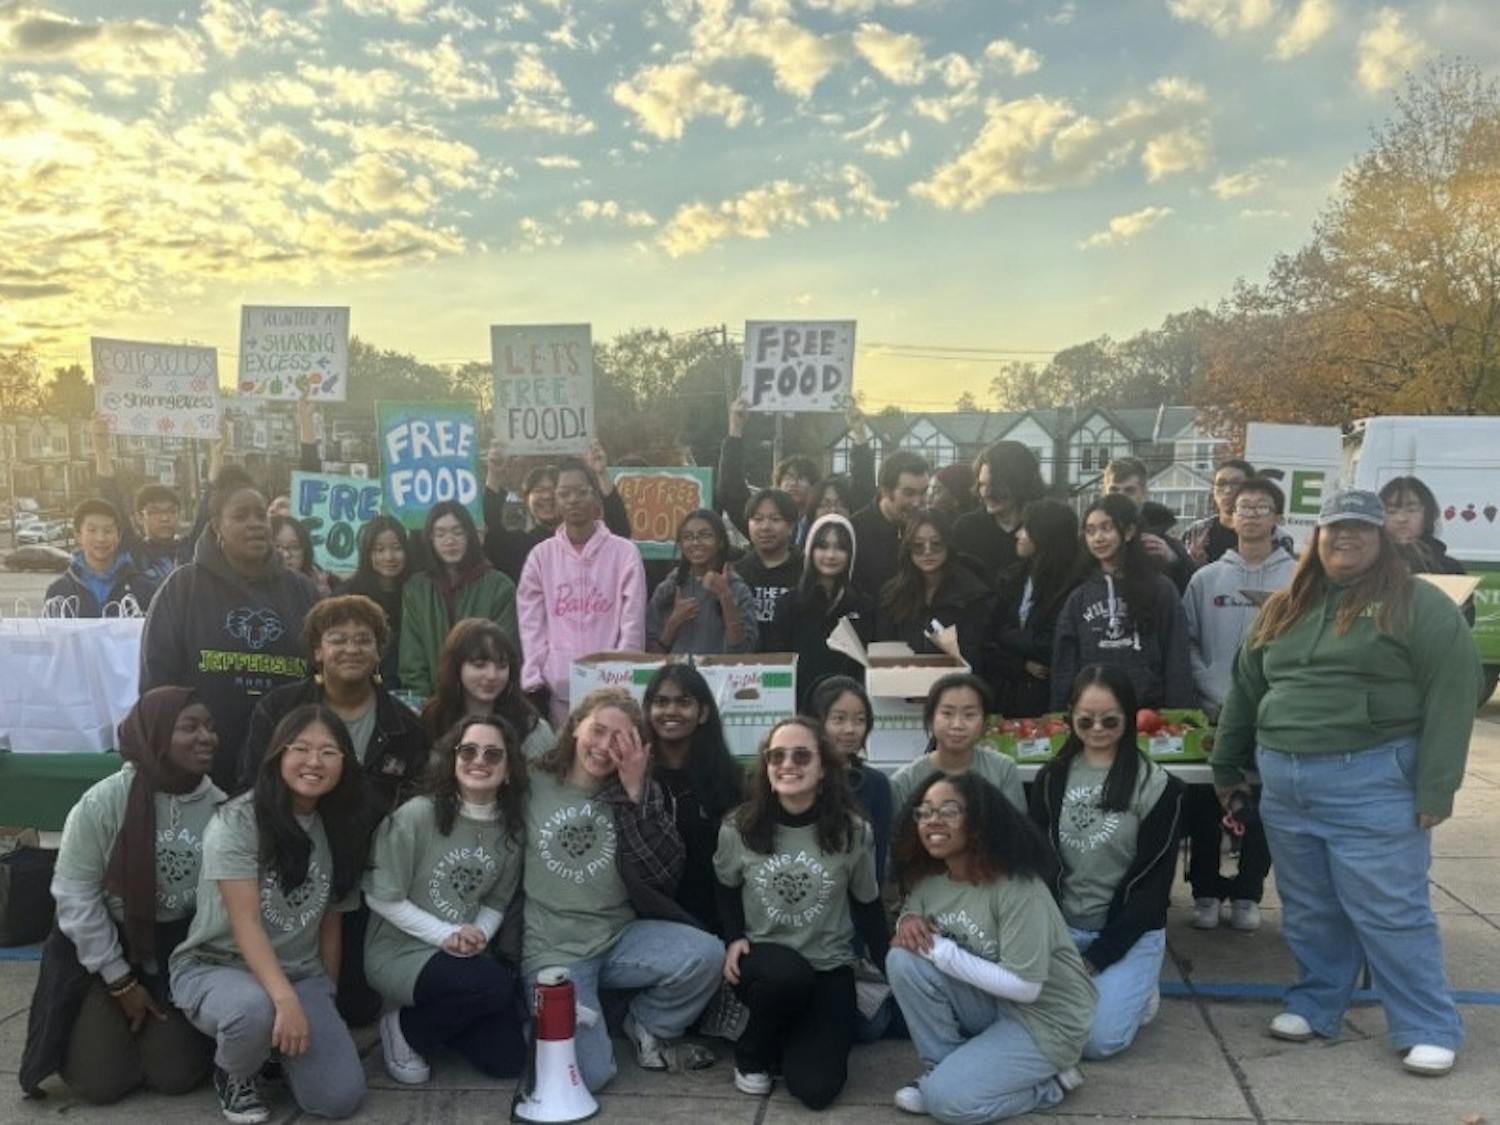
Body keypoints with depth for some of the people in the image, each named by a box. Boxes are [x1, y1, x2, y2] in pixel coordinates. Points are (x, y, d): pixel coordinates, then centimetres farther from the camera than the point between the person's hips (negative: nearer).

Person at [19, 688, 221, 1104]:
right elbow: (75, 896, -15)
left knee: (176, 1075, -4)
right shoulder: (102, 803, -21)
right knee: (100, 1080, -7)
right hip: (104, 943, -2)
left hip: (178, 949, 2)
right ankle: (96, 1026, 26)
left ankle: (167, 1025, 29)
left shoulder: (219, 806, -11)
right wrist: (120, 981, -11)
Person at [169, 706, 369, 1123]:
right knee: (256, 1007, -40)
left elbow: (331, 921, 9)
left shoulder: (338, 831, 4)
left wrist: (326, 999, 7)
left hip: (301, 975, 5)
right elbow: (245, 923, -21)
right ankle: (233, 1075, -4)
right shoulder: (238, 820, -14)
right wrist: (285, 999, -32)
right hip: (214, 967, -4)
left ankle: (277, 1044, 18)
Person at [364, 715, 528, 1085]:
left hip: (467, 956, 6)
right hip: (400, 952, -6)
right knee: (496, 985, -32)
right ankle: (404, 1027, -4)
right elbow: (382, 897, -13)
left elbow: (496, 902, 9)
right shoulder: (416, 815, -16)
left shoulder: (511, 829, 1)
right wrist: (445, 935, -18)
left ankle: (430, 1016, 22)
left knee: (507, 1060, -4)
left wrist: (479, 936, -13)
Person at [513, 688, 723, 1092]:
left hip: (620, 937, 3)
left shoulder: (640, 793, 4)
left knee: (707, 954, -24)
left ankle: (649, 1029, 6)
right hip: (553, 951, -2)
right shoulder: (531, 785, -2)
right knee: (588, 1074, -18)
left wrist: (636, 793, -15)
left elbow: (666, 872, -9)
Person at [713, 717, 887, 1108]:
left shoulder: (853, 832, -10)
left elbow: (868, 905, 4)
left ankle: (793, 1038, 21)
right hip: (763, 959, 0)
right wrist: (734, 939, -7)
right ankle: (751, 1055, -4)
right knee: (788, 973, -38)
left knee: (815, 1089, -17)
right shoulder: (738, 828, -8)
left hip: (828, 967, 0)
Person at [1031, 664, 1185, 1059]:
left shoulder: (1157, 786, -8)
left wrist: (1098, 958, -11)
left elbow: (1153, 883, -8)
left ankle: (1139, 995, 14)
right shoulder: (1051, 779, 4)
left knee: (1097, 1039, -19)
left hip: (1129, 935, -3)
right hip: (1062, 928, 3)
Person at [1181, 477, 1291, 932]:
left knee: (1261, 807, 7)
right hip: (1213, 713, 1)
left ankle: (1247, 894, 21)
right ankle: (1206, 892, 20)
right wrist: (1215, 695, -8)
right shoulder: (1206, 578, 3)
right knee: (1204, 807, 6)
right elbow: (1188, 643, 2)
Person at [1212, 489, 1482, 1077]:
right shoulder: (1283, 609, 12)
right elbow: (1245, 691, 18)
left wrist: (1435, 787, -15)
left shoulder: (1420, 605, -5)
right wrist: (1227, 764, 19)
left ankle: (1429, 1029, 12)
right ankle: (1315, 1005, 27)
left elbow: (1452, 695, -10)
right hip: (1282, 781, 5)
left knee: (1390, 912, -1)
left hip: (1371, 782, -5)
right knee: (1308, 910, 13)